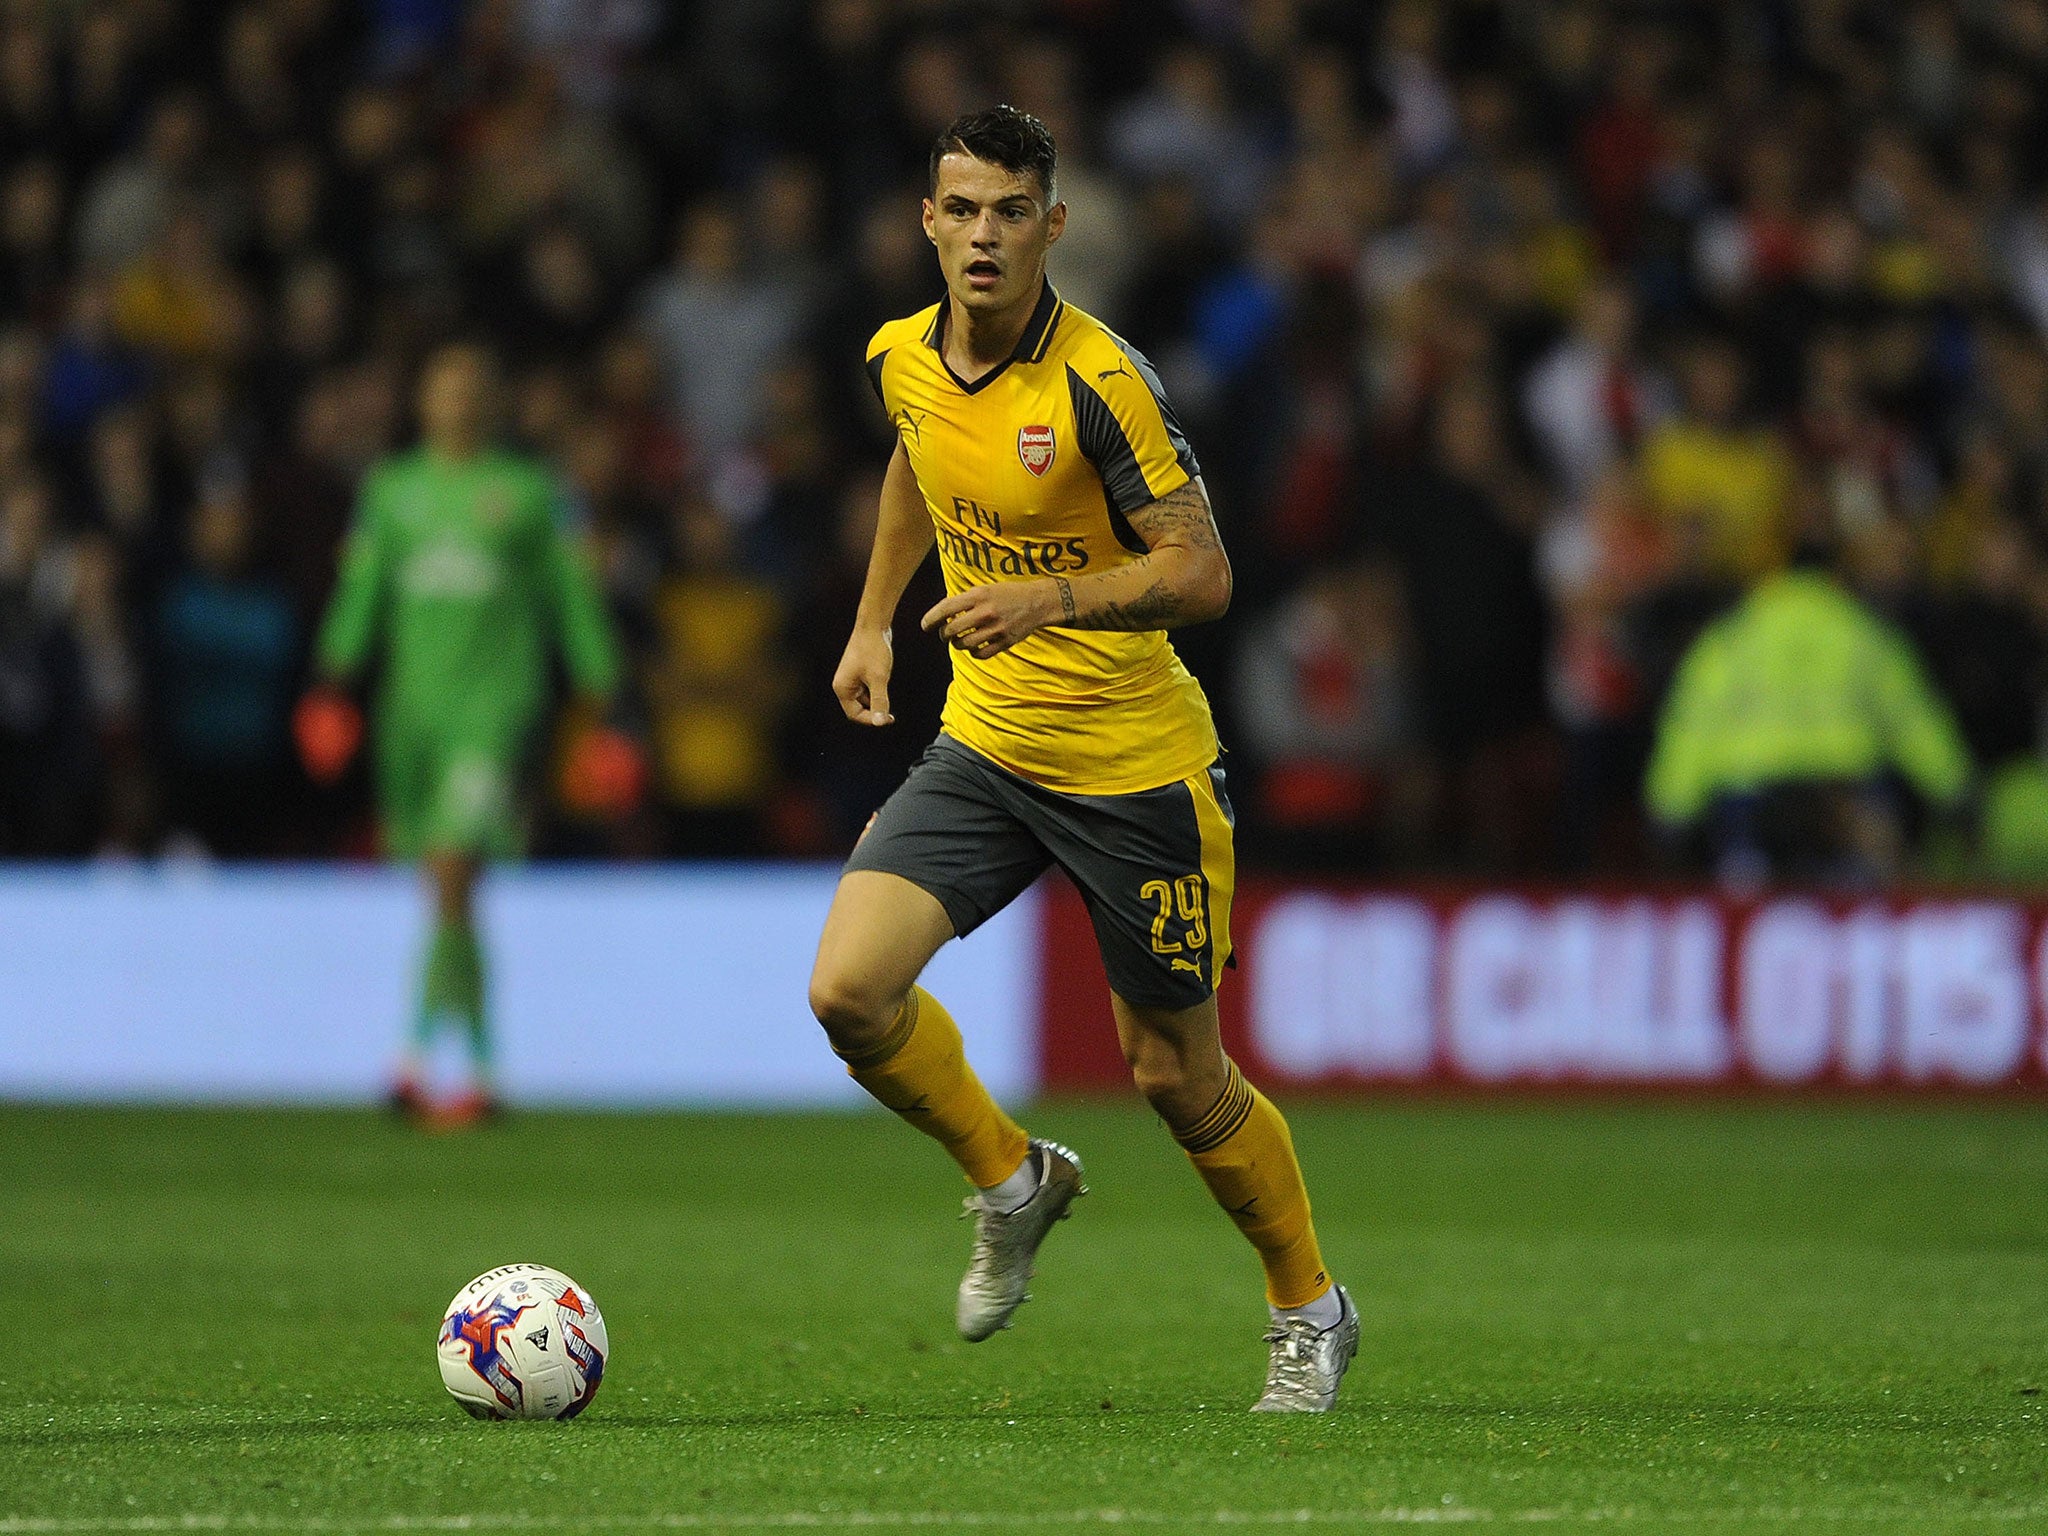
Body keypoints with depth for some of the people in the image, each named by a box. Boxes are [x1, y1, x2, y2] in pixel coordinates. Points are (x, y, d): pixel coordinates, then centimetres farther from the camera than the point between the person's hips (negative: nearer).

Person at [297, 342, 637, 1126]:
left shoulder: (530, 492, 4)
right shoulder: (391, 490, 13)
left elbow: (572, 598, 6)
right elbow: (360, 590, 12)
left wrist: (601, 702, 3)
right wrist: (334, 679, -1)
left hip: (496, 697, -4)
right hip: (414, 699, 4)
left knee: (453, 869, -20)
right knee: (447, 893, 9)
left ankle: (419, 1054, -23)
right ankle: (481, 1075, 19)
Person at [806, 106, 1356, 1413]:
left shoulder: (1099, 379, -21)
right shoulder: (903, 359, -3)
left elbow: (1203, 573, -22)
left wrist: (1051, 599, -36)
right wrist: (875, 620, 24)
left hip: (1136, 765, -5)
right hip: (986, 748, 5)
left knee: (1178, 1076, 5)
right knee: (851, 988, -15)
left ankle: (1309, 1307, 30)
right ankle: (1013, 1182, 13)